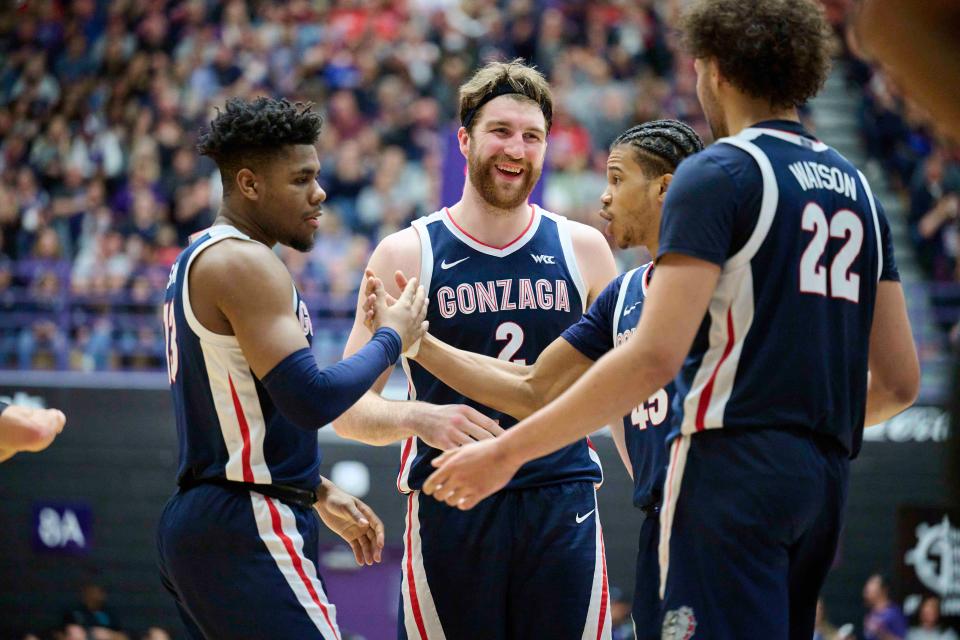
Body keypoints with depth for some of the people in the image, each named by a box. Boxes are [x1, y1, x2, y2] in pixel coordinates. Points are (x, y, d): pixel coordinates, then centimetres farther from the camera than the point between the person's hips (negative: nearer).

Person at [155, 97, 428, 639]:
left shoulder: (198, 259, 19)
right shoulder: (246, 263, -14)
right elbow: (311, 400, -22)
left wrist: (319, 493, 27)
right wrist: (391, 341, -7)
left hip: (198, 520, 11)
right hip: (245, 533, -11)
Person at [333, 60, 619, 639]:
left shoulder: (582, 249, 10)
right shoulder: (406, 255, 3)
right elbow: (347, 405, 1)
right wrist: (415, 418, -20)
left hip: (562, 506, 2)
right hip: (449, 505, -2)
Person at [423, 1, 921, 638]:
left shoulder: (718, 174, -6)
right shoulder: (858, 187, 16)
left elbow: (656, 356, -16)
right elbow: (899, 381, 16)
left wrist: (508, 451, -12)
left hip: (734, 465, -8)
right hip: (826, 478, 8)